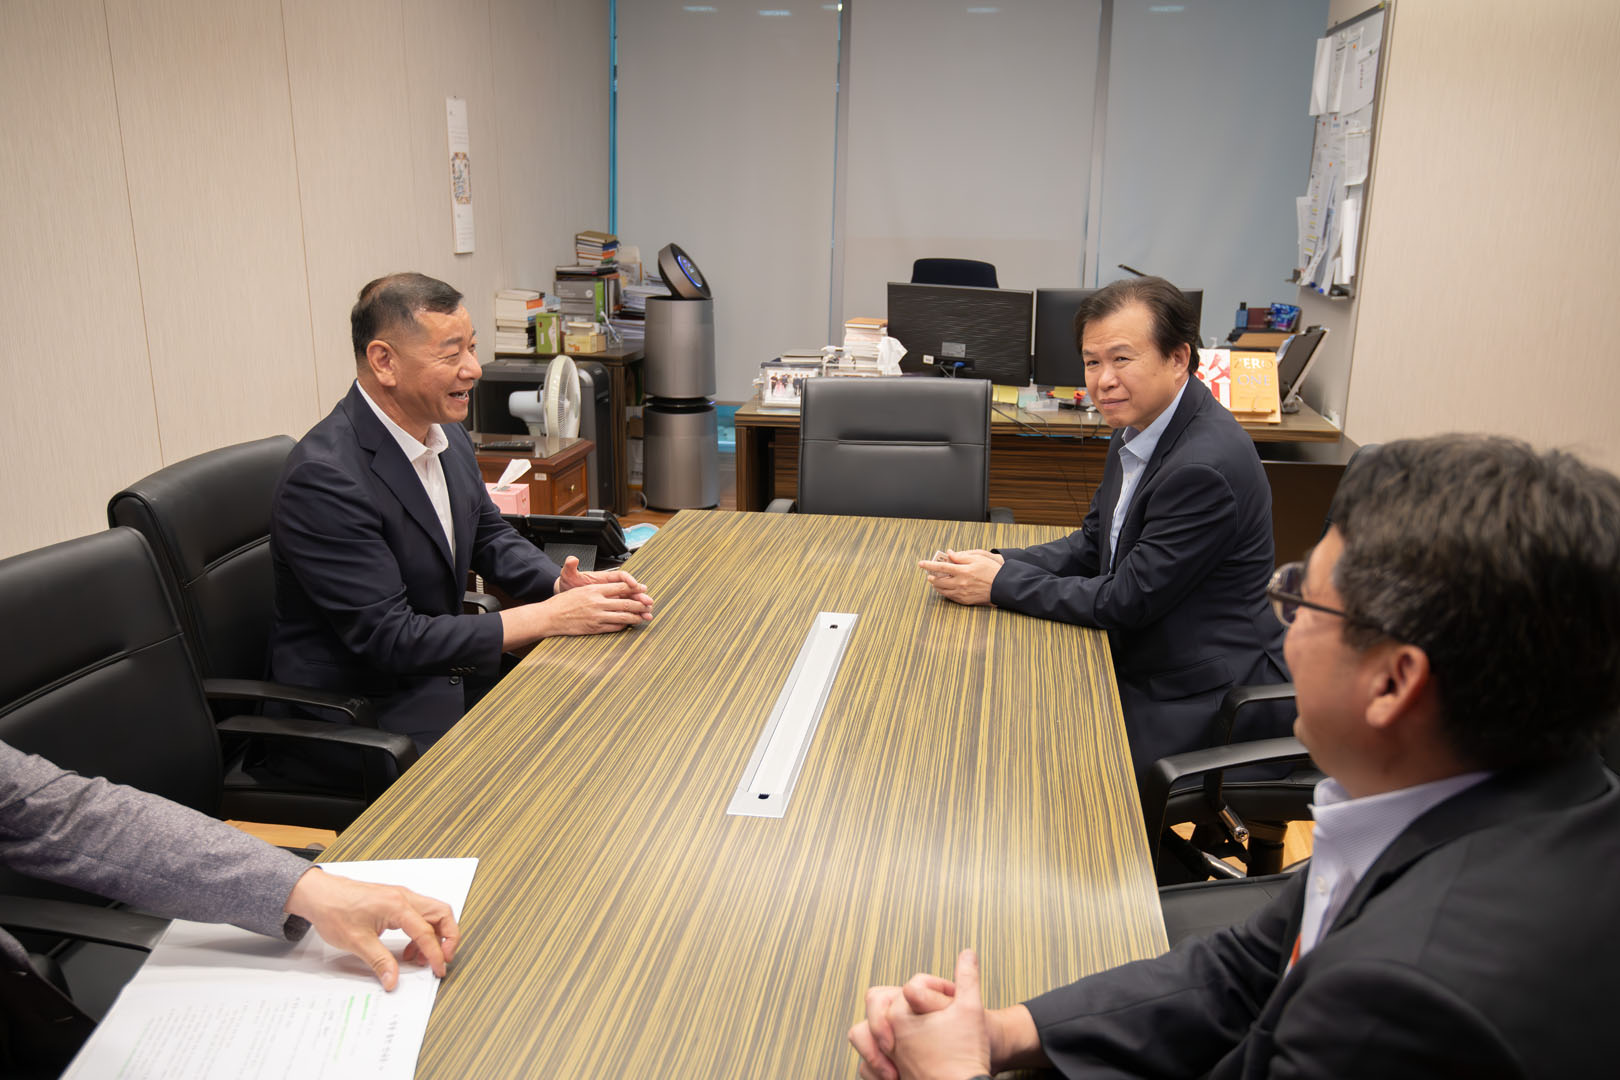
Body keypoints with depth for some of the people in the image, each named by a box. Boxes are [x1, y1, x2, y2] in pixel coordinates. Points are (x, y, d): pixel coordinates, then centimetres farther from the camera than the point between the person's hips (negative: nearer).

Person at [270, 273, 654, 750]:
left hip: (442, 670, 8)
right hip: (357, 706, -8)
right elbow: (388, 639, -25)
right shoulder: (323, 477, -25)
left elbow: (490, 536, 14)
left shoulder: (448, 435, 1)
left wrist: (563, 583, -8)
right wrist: (549, 617, -25)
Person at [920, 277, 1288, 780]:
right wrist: (999, 562, -7)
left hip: (1201, 702, -8)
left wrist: (999, 584, -17)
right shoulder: (1141, 426, 2)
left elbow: (1128, 600, -24)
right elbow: (1094, 543, 10)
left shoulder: (1206, 466, -28)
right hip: (1141, 665, 8)